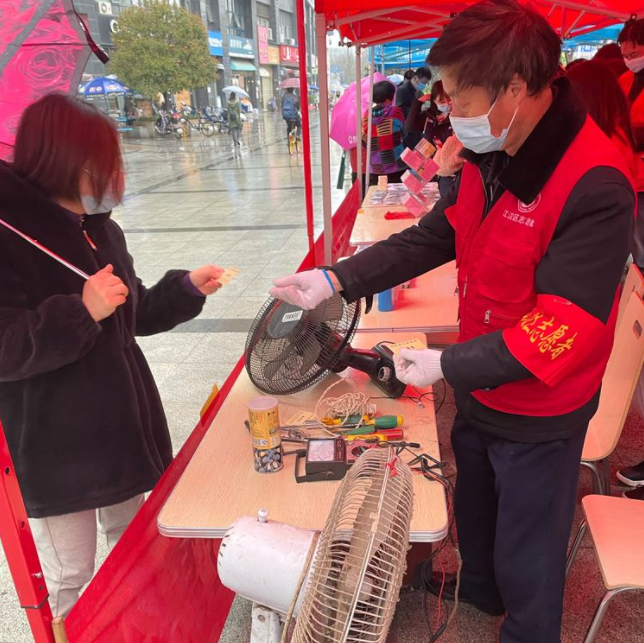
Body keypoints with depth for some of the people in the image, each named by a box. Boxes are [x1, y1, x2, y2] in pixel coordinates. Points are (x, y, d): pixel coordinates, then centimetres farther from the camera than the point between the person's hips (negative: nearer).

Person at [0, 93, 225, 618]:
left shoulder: (101, 229, 7)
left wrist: (186, 290, 6)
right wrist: (80, 311, -33)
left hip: (124, 425, 8)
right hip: (55, 450, -7)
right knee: (72, 582, 10)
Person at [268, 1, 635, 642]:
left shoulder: (594, 187, -28)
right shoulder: (488, 159, -2)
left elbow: (564, 329, -29)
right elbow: (431, 238, 2)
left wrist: (448, 365, -25)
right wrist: (334, 280, -6)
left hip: (538, 415, -8)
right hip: (476, 389, 8)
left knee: (526, 551, 15)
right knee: (473, 503, 31)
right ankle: (480, 587, 61)